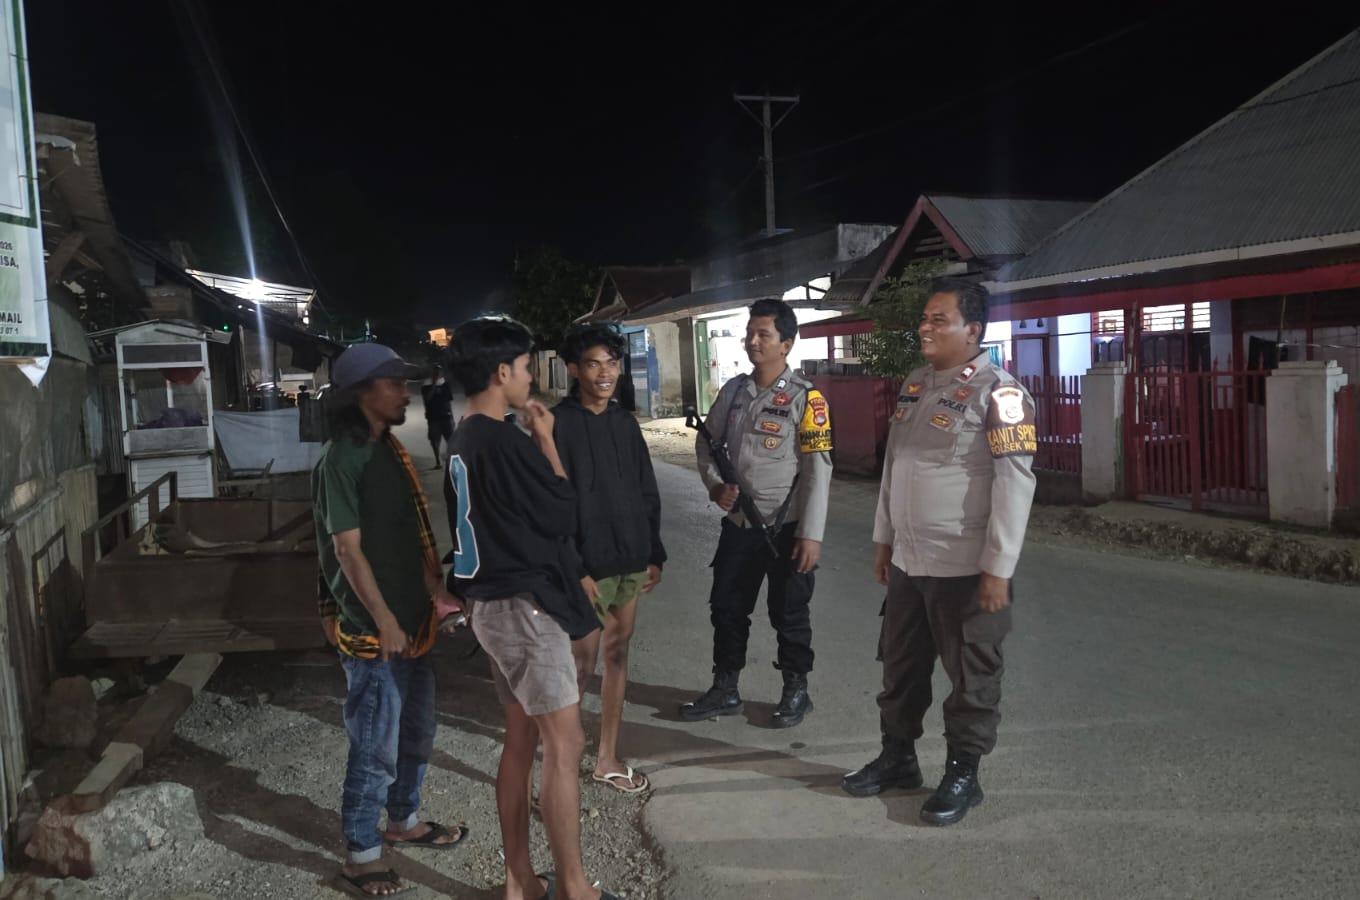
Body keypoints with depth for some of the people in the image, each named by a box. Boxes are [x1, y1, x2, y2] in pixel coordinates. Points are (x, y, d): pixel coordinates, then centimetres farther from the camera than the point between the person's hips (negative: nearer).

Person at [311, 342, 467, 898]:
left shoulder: (391, 450, 9)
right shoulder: (341, 459, -16)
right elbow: (348, 549, -18)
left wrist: (435, 589, 3)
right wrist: (384, 622, -18)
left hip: (412, 621, 9)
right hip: (373, 630, -9)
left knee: (416, 731, 21)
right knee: (376, 746, 1)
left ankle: (404, 821, 39)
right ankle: (361, 854, 18)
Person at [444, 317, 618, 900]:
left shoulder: (463, 443, 9)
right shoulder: (508, 442, -20)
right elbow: (565, 512, -10)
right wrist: (546, 440, -3)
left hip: (492, 603, 10)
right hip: (526, 605, -10)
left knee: (520, 740, 15)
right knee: (564, 743, -1)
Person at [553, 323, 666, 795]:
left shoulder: (625, 422, 9)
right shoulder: (559, 424, -11)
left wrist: (655, 553, 11)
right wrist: (574, 571, -17)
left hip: (631, 561, 6)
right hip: (589, 566, -6)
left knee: (618, 654, 13)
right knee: (581, 664, -2)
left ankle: (608, 758, 25)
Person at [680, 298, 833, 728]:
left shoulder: (805, 397, -12)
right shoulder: (733, 390, 4)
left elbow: (818, 469, -14)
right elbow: (707, 443, 15)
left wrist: (811, 533, -17)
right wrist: (716, 485, -4)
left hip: (786, 526, -5)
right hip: (739, 522, 5)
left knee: (789, 613, 9)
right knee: (726, 607, 13)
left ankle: (796, 691, 29)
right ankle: (725, 690, 29)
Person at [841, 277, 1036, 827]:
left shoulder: (998, 393, -14)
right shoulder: (915, 384, 10)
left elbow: (1014, 482, -17)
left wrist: (998, 568, -19)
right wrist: (883, 538, 17)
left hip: (966, 569, -8)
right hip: (907, 562, 8)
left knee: (971, 678, 8)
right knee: (900, 666, 18)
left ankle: (963, 775, 23)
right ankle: (897, 757, 35)